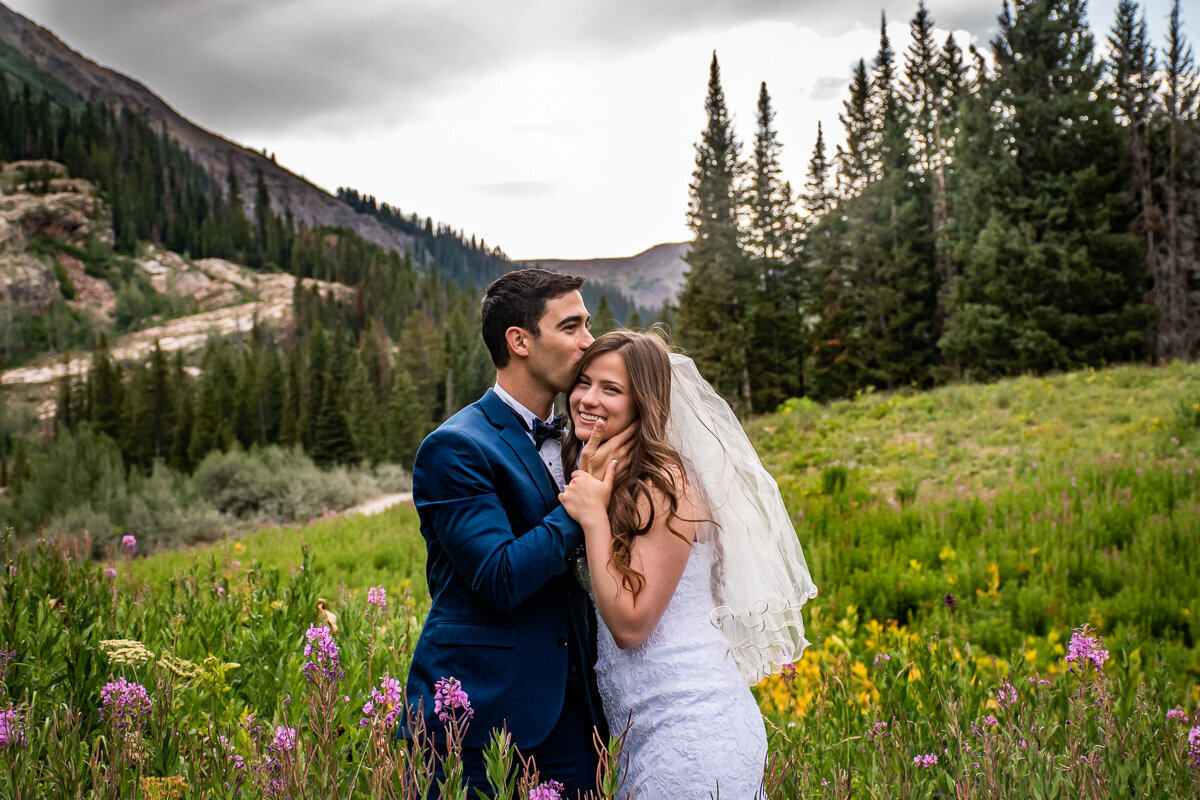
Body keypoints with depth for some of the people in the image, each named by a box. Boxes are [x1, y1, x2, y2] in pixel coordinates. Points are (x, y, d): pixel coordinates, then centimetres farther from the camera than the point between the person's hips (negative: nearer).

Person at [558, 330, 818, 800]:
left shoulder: (664, 486, -17)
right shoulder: (610, 485, 11)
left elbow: (629, 624, -19)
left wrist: (593, 517, -18)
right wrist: (583, 490, 3)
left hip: (690, 722, -8)